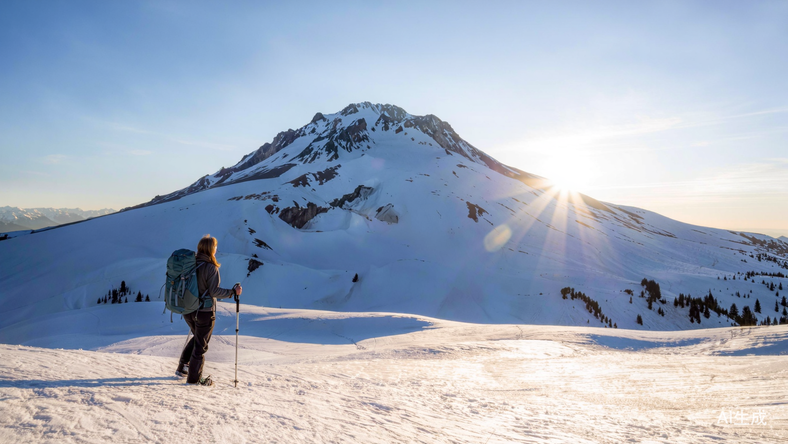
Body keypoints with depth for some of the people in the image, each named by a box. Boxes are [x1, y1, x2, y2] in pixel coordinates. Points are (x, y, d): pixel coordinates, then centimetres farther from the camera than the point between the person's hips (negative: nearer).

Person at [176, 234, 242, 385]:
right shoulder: (211, 268, -20)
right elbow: (214, 291, -21)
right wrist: (233, 292, -12)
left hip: (188, 310, 7)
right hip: (204, 311, -7)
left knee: (197, 337, 28)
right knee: (201, 344, 9)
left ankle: (182, 367, 32)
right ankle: (194, 377, 20)